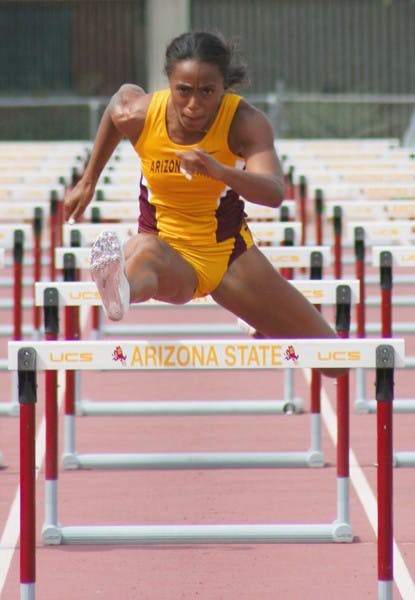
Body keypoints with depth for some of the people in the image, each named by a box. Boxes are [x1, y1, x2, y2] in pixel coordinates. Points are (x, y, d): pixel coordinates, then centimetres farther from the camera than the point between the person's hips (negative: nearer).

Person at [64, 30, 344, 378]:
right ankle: (119, 289, -80)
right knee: (143, 251, -43)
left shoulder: (245, 121, -22)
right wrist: (88, 182, 19)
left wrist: (218, 170, -58)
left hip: (230, 254, 1)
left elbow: (274, 193, -38)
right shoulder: (138, 115, -17)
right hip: (168, 249, -1)